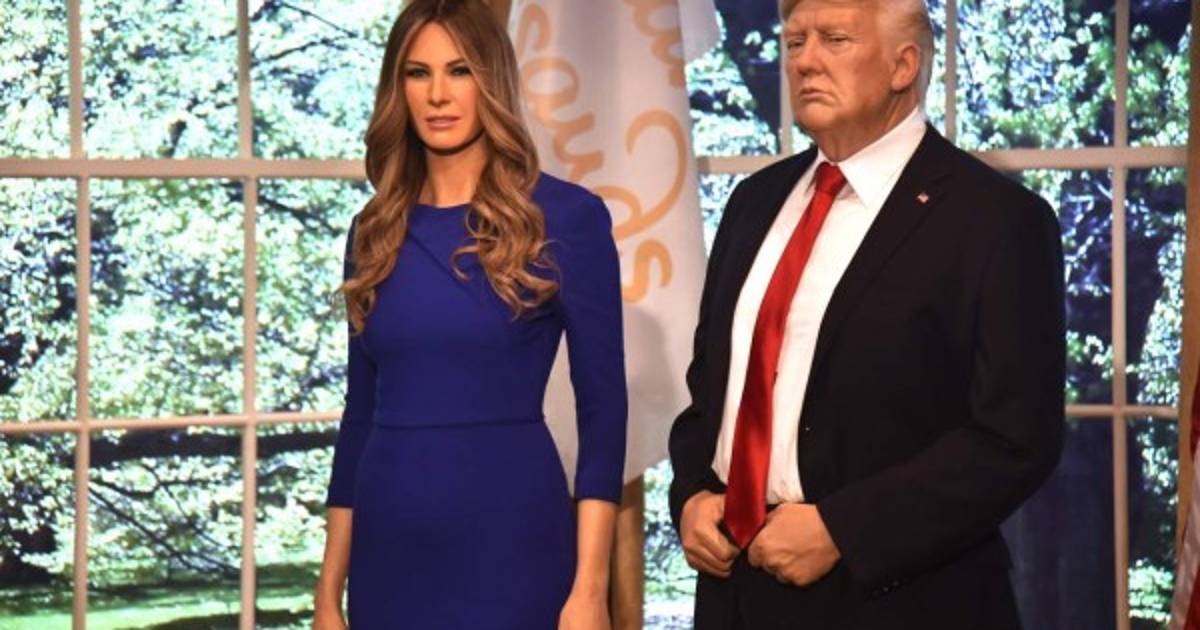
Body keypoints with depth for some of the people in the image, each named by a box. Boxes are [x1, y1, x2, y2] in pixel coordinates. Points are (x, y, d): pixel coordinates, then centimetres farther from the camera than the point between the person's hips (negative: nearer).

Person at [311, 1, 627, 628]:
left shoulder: (566, 216, -4)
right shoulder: (376, 231, 9)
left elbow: (602, 405, -5)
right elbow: (361, 411, 12)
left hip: (511, 541, -4)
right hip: (390, 550, 4)